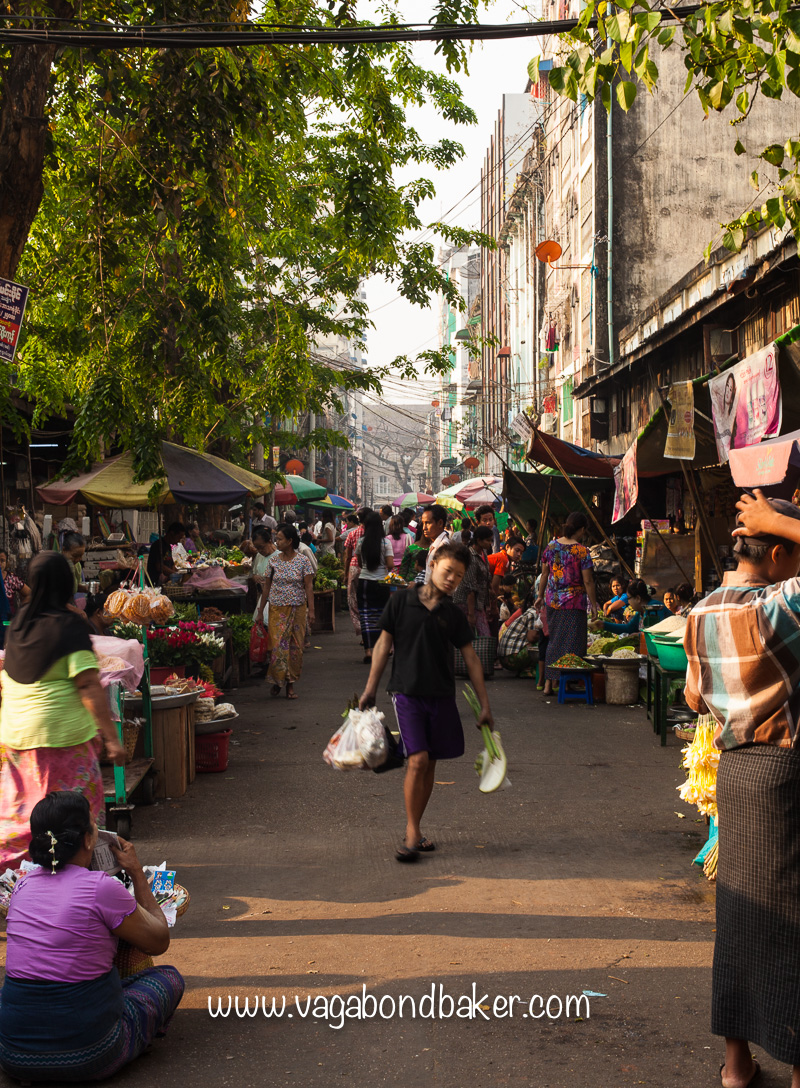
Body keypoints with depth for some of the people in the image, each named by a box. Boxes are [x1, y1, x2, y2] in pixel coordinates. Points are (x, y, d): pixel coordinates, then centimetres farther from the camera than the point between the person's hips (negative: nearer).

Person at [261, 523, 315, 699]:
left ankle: (291, 684, 12)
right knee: (277, 645, -6)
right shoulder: (273, 561, 4)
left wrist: (311, 610, -9)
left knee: (295, 646, 1)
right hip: (277, 609, 1)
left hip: (297, 609, -1)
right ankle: (277, 681, 10)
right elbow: (267, 586, 9)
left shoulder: (303, 560, -2)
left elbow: (309, 586, -3)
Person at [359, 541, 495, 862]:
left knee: (430, 763, 7)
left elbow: (471, 659, 10)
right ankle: (412, 833, -3)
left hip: (441, 696, 3)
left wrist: (485, 706, 8)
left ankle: (414, 829, 21)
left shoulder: (454, 616, 6)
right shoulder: (401, 601, 0)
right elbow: (383, 645, 5)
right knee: (417, 760, -14)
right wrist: (370, 689, 4)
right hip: (407, 692, -3)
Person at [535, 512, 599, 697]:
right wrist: (593, 605, -3)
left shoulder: (551, 545, 3)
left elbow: (544, 573, 11)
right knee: (571, 643, 3)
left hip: (552, 600, 6)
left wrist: (540, 596, 21)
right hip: (573, 603, -6)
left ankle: (548, 683, 17)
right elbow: (587, 581, -12)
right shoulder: (581, 550, -13)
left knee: (554, 641, 16)